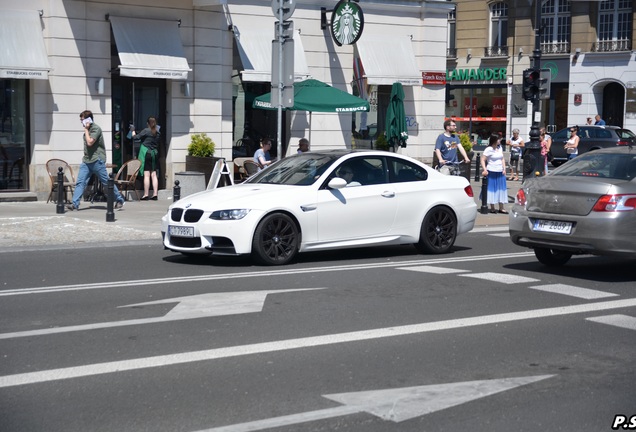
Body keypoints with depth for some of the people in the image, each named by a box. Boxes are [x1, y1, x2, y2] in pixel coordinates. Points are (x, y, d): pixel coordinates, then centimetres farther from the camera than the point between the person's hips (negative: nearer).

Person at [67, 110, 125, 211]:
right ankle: (75, 204, -8)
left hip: (97, 160, -8)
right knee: (80, 182, -4)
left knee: (106, 182, -1)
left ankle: (119, 200, 12)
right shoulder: (88, 129, 15)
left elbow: (90, 142, -22)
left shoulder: (96, 129, -12)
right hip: (86, 161, 8)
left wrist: (86, 130, -13)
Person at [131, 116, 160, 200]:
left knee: (146, 174, -5)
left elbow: (136, 137, -7)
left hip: (146, 153, -5)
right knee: (154, 175, 5)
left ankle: (146, 195, -6)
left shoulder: (146, 131, -9)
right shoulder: (158, 133, 6)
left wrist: (133, 131, 8)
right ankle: (155, 194, 2)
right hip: (154, 154, 5)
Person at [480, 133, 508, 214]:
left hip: (500, 172, 6)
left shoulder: (500, 148, 10)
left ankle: (501, 208, 13)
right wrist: (484, 169, -21)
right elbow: (483, 160, -12)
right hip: (492, 172, -6)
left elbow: (502, 159, 16)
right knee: (492, 189, 0)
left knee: (501, 190, 7)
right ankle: (492, 208, 8)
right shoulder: (489, 149, -10)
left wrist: (504, 169, 7)